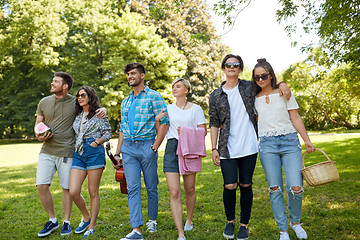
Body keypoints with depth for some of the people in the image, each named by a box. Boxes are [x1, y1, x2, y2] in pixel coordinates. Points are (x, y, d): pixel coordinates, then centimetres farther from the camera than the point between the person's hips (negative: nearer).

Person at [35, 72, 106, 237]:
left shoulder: (76, 102, -1)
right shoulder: (44, 102, 7)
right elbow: (37, 125, 14)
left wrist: (103, 110, -12)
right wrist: (39, 136, -8)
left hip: (66, 152, -2)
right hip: (47, 151, 3)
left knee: (67, 188, 5)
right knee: (41, 185, -5)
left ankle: (66, 222, 22)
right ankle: (52, 220, 15)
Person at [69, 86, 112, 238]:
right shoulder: (77, 115, 18)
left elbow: (108, 133, 1)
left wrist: (96, 142, -12)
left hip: (95, 153, -5)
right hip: (78, 154, 5)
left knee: (93, 192, 0)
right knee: (73, 192, -5)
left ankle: (91, 227, 11)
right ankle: (86, 218, 20)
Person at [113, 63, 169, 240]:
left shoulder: (153, 97, -1)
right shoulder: (125, 102, 17)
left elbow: (164, 123, -7)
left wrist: (155, 147, -13)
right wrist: (117, 152, 13)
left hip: (147, 146, -4)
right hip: (128, 148, 5)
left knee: (151, 187, 7)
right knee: (132, 188, -3)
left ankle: (152, 219, 28)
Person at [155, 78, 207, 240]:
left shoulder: (195, 109, 7)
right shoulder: (168, 109, 13)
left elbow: (203, 130, 4)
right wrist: (157, 120, -2)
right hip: (172, 149, 1)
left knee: (190, 190, 10)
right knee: (174, 193, -8)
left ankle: (189, 220, 36)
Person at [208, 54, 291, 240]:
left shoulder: (249, 87, 7)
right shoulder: (215, 96, 6)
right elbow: (214, 124, 6)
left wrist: (282, 84, -1)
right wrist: (214, 149, 0)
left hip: (249, 147, 1)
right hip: (227, 148, -1)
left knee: (246, 186, 5)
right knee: (230, 186, -7)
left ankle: (244, 224, 22)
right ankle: (230, 221, 20)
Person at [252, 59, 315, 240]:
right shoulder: (255, 99, 11)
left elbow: (295, 118, 5)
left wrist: (307, 140, -1)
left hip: (289, 142, -1)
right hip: (267, 145, 1)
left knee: (296, 188, -8)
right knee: (275, 189, 1)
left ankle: (295, 222, 20)